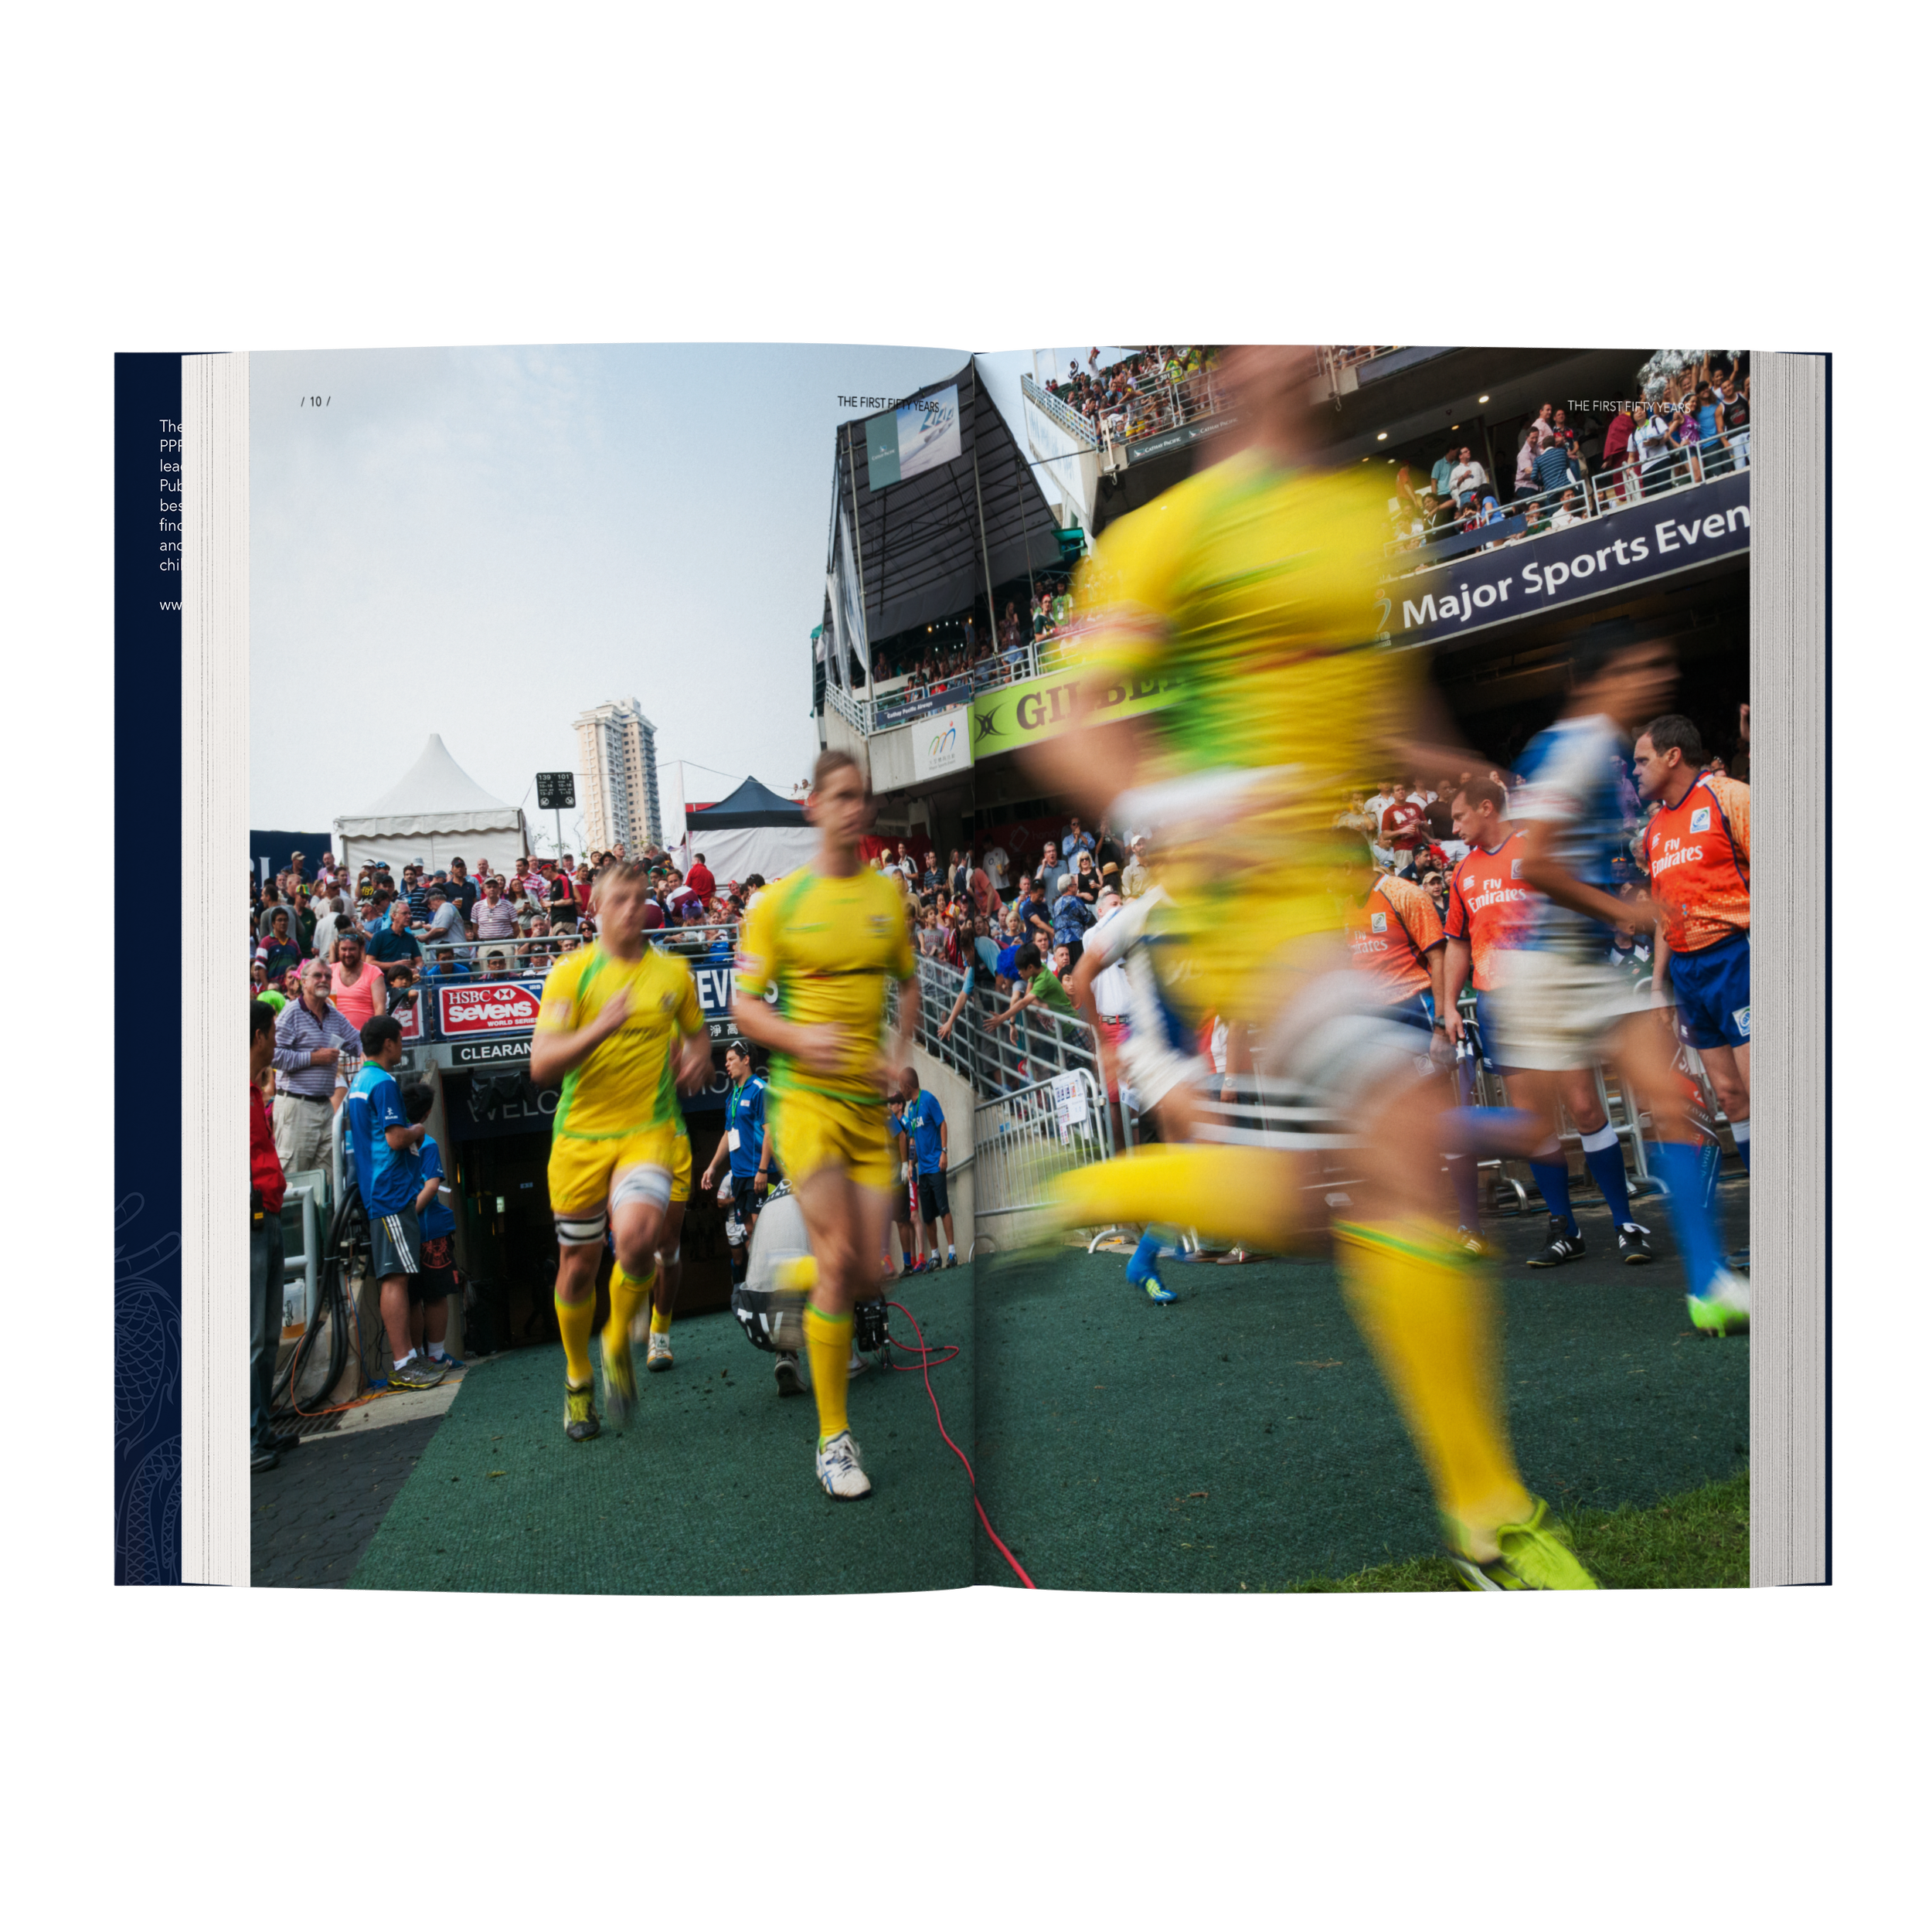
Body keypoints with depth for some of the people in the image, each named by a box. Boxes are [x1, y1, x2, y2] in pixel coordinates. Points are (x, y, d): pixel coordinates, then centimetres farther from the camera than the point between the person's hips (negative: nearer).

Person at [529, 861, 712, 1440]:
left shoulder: (673, 971, 6)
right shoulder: (570, 972, -2)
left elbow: (698, 1034, 24)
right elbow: (541, 1066, -11)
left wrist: (697, 1060, 0)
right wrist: (600, 1027, -27)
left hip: (649, 1128, 0)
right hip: (580, 1134, 0)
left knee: (636, 1233, -26)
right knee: (577, 1264, 9)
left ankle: (619, 1343, 3)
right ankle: (578, 1381, 34)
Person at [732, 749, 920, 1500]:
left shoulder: (888, 895, 10)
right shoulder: (778, 902, -1)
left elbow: (909, 985, 22)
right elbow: (743, 1006, 0)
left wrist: (900, 1055, 5)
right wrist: (799, 1038, -19)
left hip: (870, 1102, 4)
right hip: (805, 1097, -4)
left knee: (867, 1271, 1)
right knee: (839, 1257, -12)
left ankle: (807, 1312, 37)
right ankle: (833, 1438, 1)